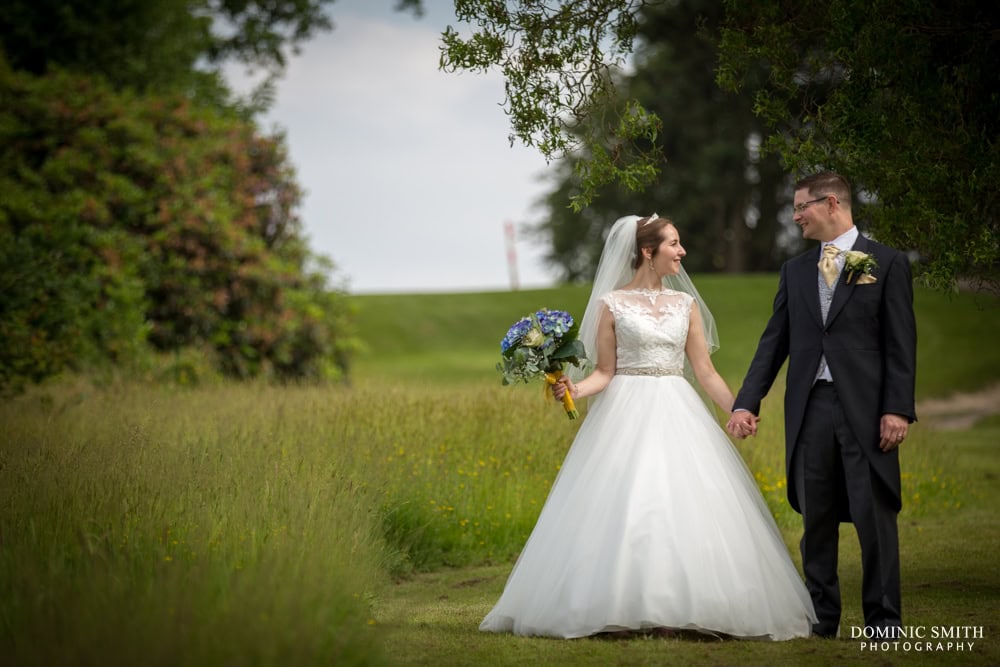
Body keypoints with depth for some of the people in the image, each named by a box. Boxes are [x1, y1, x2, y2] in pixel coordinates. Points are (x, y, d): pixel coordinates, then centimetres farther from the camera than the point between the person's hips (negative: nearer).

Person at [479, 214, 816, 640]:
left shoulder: (685, 303, 10)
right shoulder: (612, 303, 0)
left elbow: (705, 371, 10)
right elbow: (605, 372, 0)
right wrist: (574, 390, -19)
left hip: (678, 417, 3)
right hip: (627, 415, -3)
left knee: (682, 508, -5)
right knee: (623, 510, -9)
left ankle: (671, 611, 0)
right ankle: (625, 612, -2)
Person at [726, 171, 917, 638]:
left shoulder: (887, 263, 1)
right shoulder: (795, 270, 14)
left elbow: (901, 344, -3)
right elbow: (774, 342, 12)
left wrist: (898, 408, -11)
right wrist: (747, 402, 2)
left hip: (864, 408, -4)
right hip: (810, 408, 4)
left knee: (875, 515, -3)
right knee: (816, 520, 7)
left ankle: (883, 620, 4)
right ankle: (822, 616, 15)